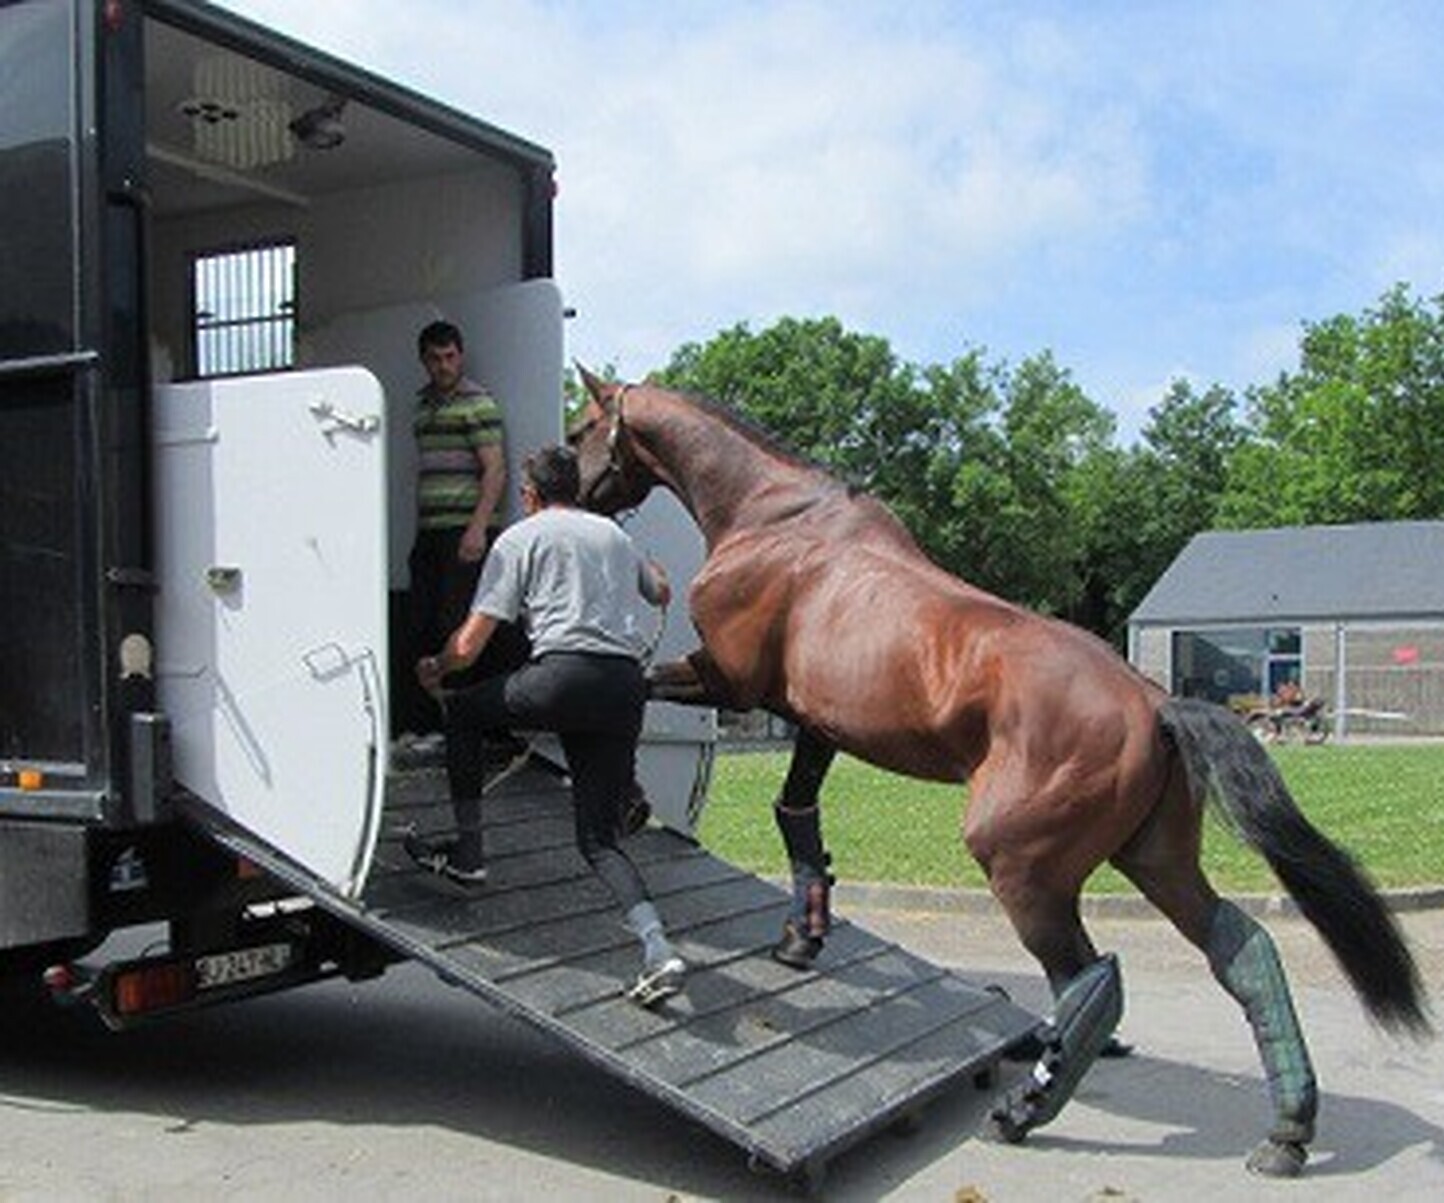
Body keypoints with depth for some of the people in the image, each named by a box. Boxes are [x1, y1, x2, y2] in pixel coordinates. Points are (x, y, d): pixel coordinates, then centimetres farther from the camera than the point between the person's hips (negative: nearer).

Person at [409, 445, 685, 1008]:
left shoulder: (520, 538, 9)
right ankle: (658, 949, -10)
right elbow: (662, 593, 44)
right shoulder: (614, 532, 25)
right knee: (599, 838, 9)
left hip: (565, 673, -5)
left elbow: (469, 644, 5)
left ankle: (467, 851, 26)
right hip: (627, 687, 5)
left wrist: (435, 669, 25)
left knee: (464, 712, 23)